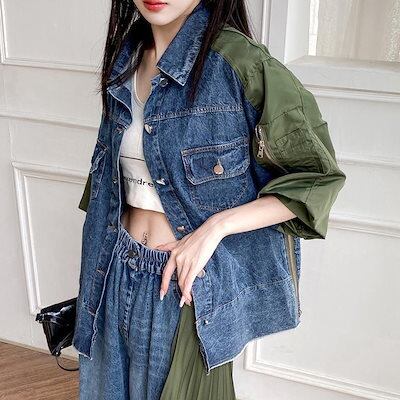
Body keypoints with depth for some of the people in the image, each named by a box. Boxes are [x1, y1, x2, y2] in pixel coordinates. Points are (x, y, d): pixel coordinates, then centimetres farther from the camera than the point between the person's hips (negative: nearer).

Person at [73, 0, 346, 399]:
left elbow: (318, 176, -13)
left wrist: (216, 226, -21)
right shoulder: (125, 60, 2)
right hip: (119, 277, 6)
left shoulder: (240, 62, -17)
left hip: (190, 284, -5)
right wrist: (100, 268, 14)